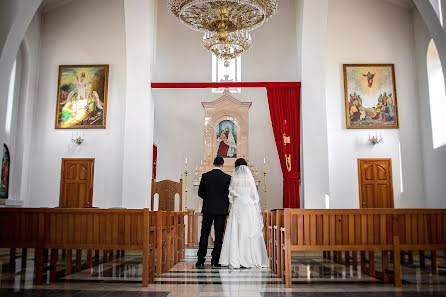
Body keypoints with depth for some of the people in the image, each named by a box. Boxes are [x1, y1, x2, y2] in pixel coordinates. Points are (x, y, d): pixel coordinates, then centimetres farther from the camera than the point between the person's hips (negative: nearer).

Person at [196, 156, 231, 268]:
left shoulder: (205, 176, -1)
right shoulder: (227, 177, -5)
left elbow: (200, 193, 4)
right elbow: (229, 194, -1)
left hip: (207, 209, 1)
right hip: (221, 210, -1)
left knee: (204, 234, 7)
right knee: (218, 235, 4)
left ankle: (200, 260, 6)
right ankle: (215, 261, 5)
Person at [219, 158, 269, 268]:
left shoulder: (234, 179, 0)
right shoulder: (250, 179, 3)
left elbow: (232, 196, 0)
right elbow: (254, 196, 6)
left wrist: (230, 206, 9)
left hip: (237, 206, -1)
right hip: (249, 207, 1)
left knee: (235, 233, 1)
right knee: (249, 233, 4)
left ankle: (234, 260, -1)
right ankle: (249, 259, 4)